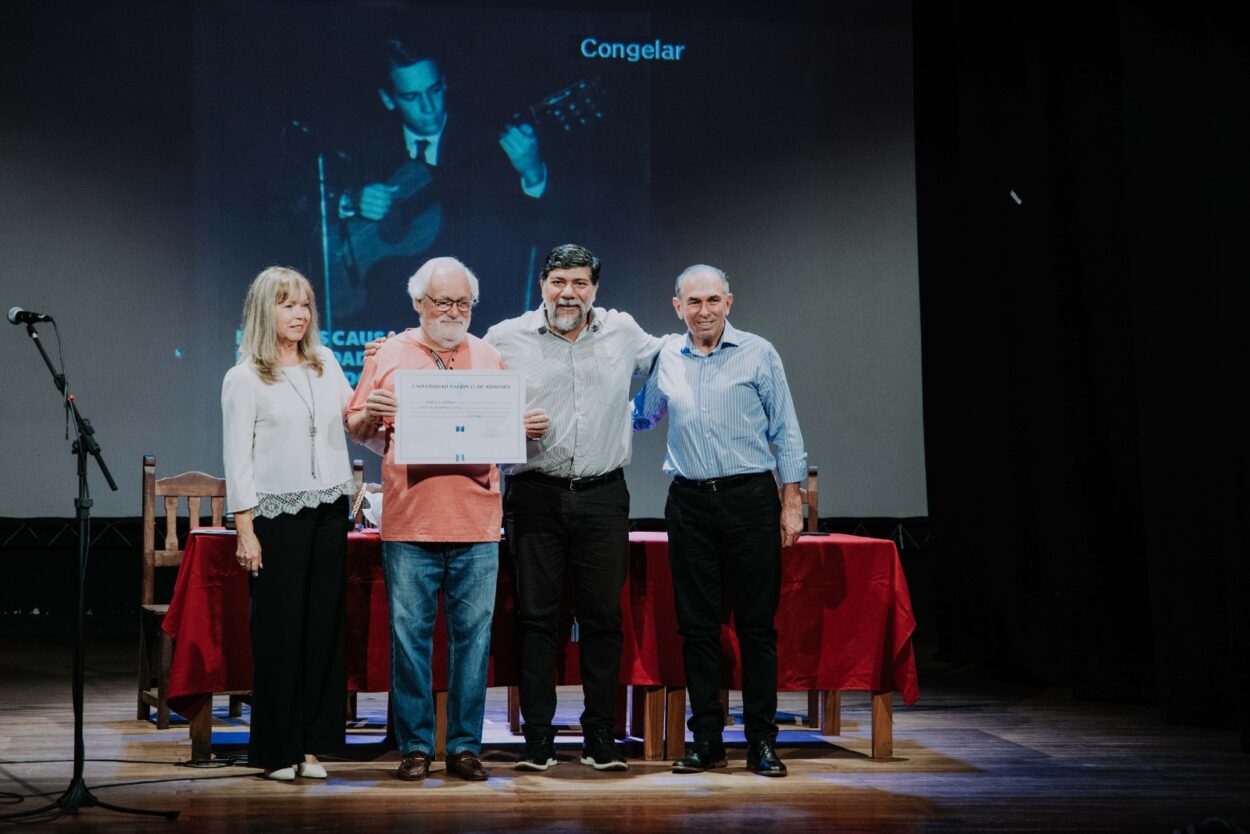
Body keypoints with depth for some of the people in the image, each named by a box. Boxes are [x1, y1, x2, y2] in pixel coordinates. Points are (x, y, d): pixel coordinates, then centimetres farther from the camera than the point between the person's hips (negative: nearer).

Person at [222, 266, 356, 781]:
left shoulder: (325, 363, 12)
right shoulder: (244, 378, -1)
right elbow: (238, 458, -4)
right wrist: (245, 531, -9)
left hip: (329, 509, 5)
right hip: (278, 514, -4)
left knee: (324, 626, 4)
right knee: (279, 630, -3)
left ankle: (311, 744, 11)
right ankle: (276, 749, 7)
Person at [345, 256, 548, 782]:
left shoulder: (490, 358, 13)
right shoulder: (389, 356, 8)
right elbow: (356, 431, 11)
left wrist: (528, 427, -3)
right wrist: (370, 415, -11)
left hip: (476, 524, 1)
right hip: (409, 522, -1)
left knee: (473, 635, 3)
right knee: (410, 635, 1)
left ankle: (465, 745, 12)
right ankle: (414, 746, 11)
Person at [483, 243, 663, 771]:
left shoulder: (622, 332, 8)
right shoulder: (506, 338, 3)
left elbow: (661, 356, 28)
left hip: (603, 496, 1)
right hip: (536, 495, -1)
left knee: (602, 617, 4)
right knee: (536, 616, 1)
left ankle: (600, 737, 13)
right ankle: (538, 738, 8)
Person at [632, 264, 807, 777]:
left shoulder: (758, 354, 1)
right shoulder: (665, 359, 10)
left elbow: (785, 432, 2)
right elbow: (642, 417, 27)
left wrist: (791, 502, -4)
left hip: (750, 498, -3)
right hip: (689, 503, 3)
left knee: (756, 623, 0)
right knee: (697, 624, 4)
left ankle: (762, 741, 6)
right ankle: (707, 739, 12)